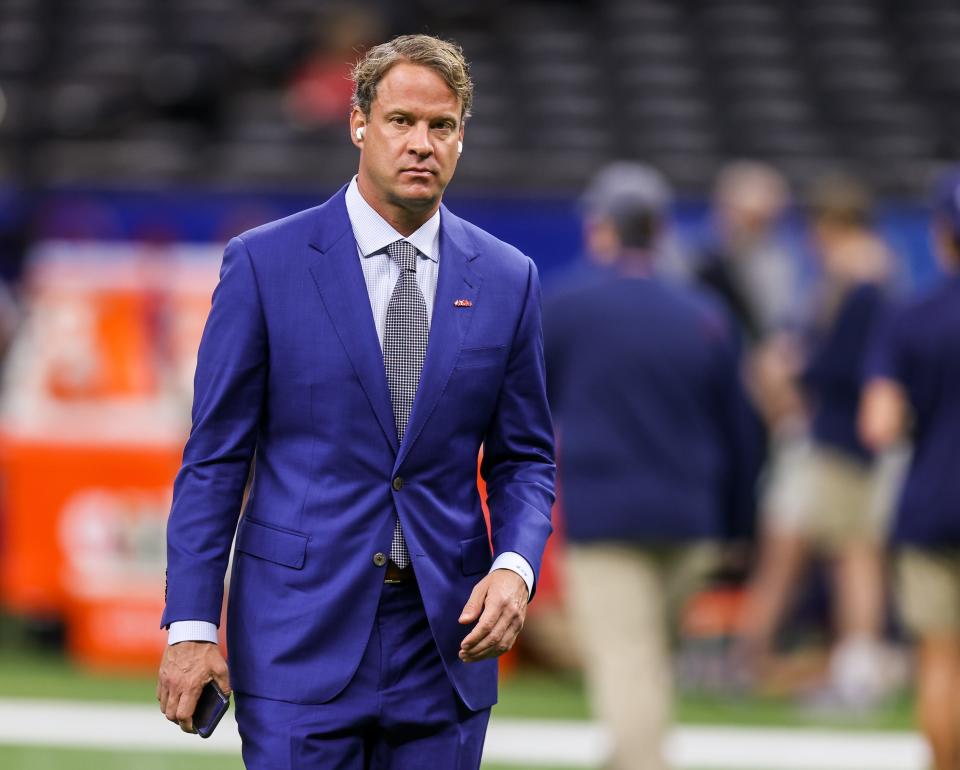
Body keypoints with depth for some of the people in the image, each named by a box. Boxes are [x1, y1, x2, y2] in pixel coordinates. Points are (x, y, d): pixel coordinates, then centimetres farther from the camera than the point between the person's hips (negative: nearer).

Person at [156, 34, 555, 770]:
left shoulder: (506, 279, 7)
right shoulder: (265, 264, -1)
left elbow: (524, 459, 12)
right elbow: (215, 457, 0)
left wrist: (514, 567, -9)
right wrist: (191, 625, -6)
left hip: (446, 635, 3)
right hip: (302, 633, -3)